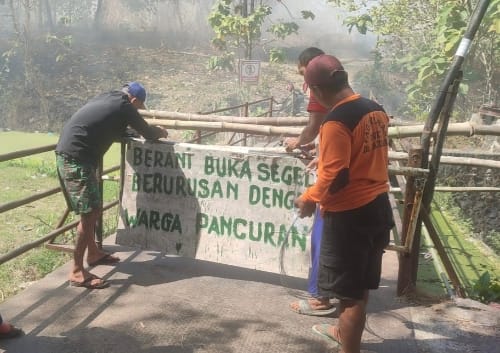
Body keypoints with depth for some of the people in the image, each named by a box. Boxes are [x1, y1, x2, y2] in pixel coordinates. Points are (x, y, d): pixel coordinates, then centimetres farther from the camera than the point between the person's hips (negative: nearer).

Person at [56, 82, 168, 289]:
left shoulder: (107, 98, 20)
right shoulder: (124, 106, -5)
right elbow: (148, 134, 3)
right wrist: (161, 132, 24)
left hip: (70, 155, 10)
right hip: (76, 158, -10)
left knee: (93, 209, 20)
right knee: (88, 213, -8)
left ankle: (93, 253, 34)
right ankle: (77, 272, -5)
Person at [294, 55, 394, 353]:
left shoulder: (336, 122, -21)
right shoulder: (377, 110, 5)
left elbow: (335, 177, -24)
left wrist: (310, 198, -7)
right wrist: (326, 159, 25)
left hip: (349, 214, -9)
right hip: (378, 206, 9)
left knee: (350, 290, 4)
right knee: (359, 285, 24)